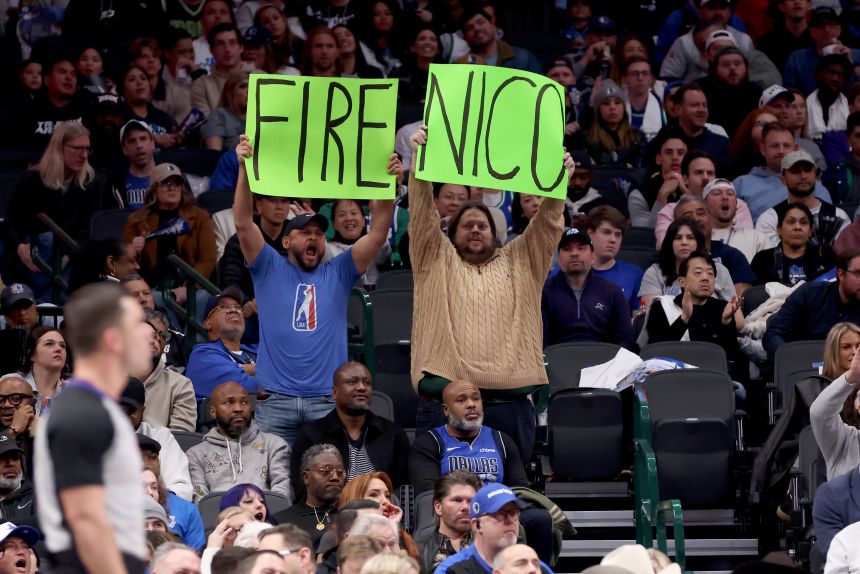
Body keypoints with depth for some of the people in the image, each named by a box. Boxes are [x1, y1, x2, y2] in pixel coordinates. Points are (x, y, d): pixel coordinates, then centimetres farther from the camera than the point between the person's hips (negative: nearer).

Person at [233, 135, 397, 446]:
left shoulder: (337, 273, 16)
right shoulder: (270, 269, 12)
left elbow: (378, 233, 7)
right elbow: (243, 224, 0)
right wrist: (244, 168, -11)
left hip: (326, 399, 1)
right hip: (276, 398, -1)